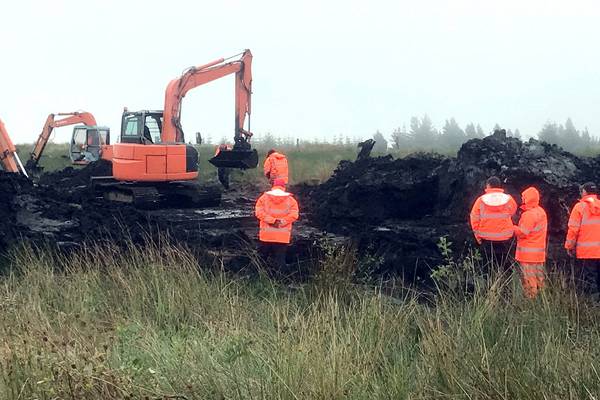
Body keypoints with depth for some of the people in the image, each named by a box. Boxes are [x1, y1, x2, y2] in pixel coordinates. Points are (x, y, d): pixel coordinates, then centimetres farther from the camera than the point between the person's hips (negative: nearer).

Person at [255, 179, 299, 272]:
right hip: (283, 237, -1)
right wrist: (281, 222, -11)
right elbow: (294, 215, -10)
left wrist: (272, 220, -11)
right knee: (280, 259, 4)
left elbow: (259, 212, -8)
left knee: (262, 257, 16)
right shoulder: (291, 200, 1)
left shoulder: (264, 197, 2)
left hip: (266, 235, 1)